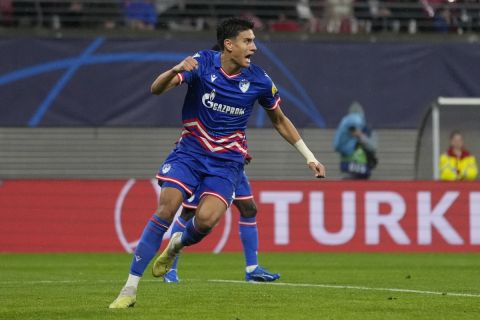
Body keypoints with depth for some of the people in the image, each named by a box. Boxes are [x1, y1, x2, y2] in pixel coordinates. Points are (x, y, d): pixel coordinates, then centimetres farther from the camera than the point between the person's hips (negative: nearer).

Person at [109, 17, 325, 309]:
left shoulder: (259, 80, -5)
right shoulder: (202, 63, -10)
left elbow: (280, 121, 12)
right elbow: (156, 89, -19)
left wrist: (310, 157, 11)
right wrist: (175, 71, -40)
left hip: (227, 161, 1)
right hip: (190, 151, -1)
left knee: (206, 219, -23)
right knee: (166, 209, -19)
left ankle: (178, 245, 16)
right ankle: (130, 288, -13)